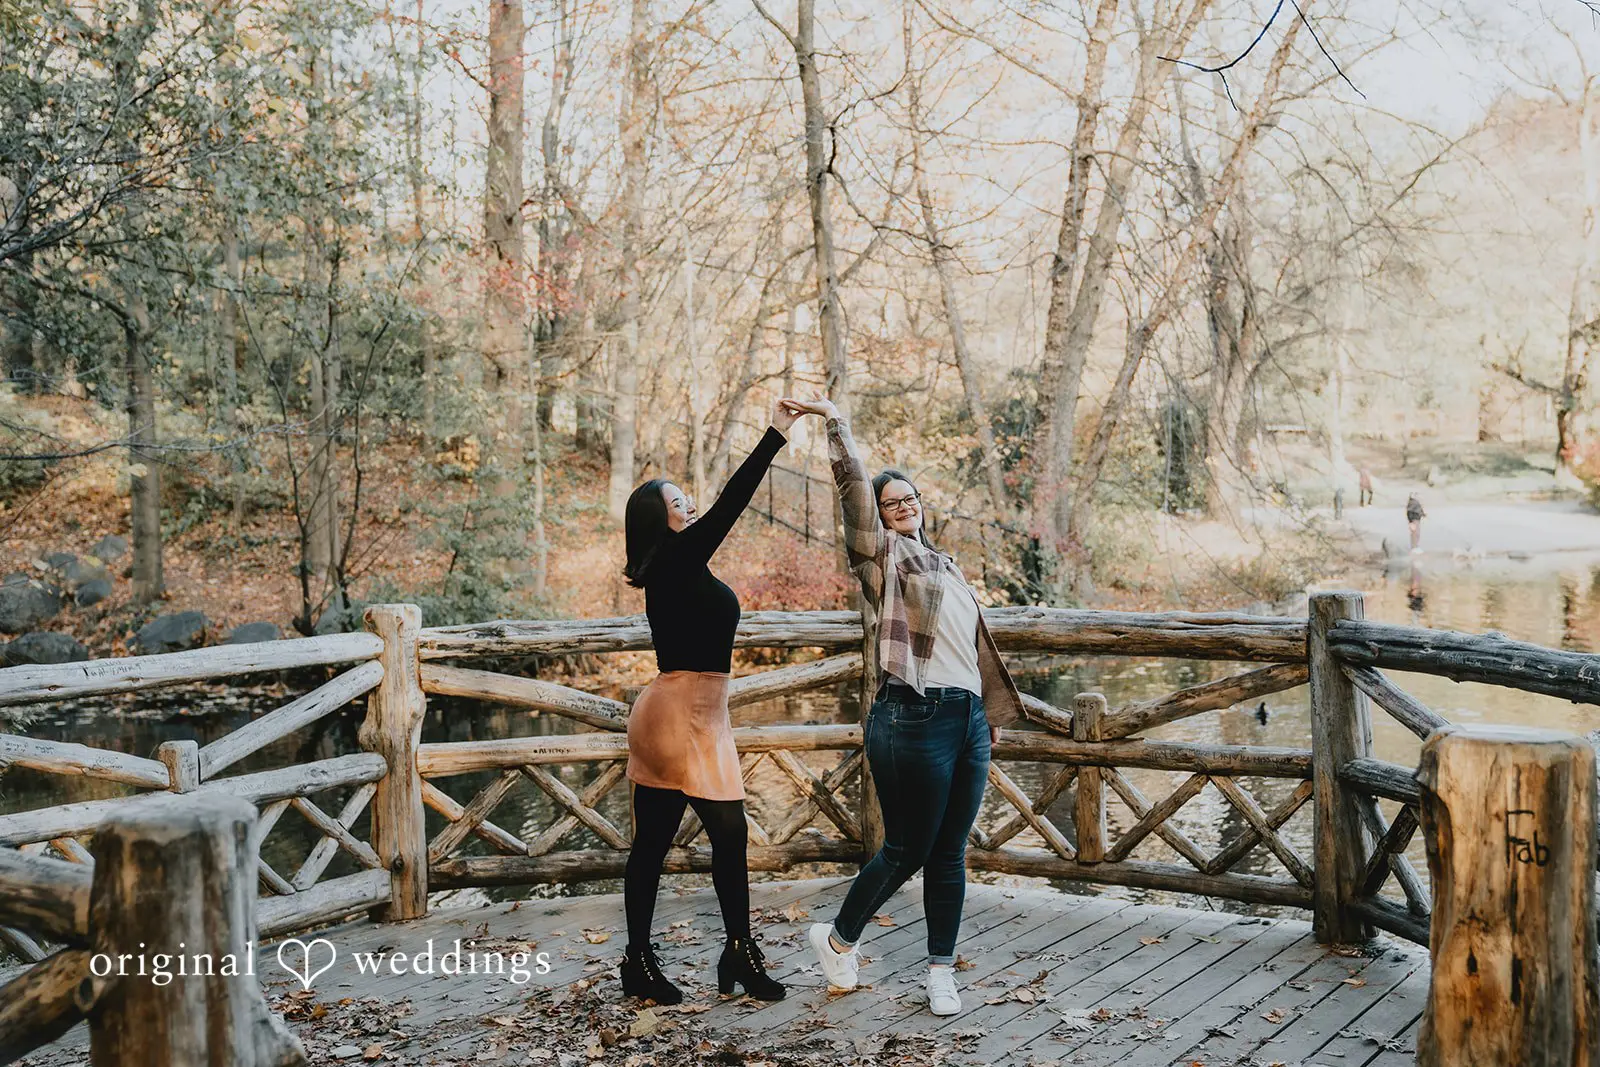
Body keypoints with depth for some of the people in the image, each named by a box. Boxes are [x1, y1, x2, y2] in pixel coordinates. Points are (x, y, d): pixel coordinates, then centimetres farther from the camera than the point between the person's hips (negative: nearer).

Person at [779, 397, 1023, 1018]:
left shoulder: (945, 565, 23)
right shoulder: (882, 554, 2)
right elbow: (855, 489, -13)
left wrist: (992, 710, 29)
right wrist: (835, 422, -17)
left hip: (966, 719, 7)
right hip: (915, 719, -7)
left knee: (950, 854, 9)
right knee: (906, 851, 0)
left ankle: (941, 972, 18)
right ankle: (838, 939, 22)